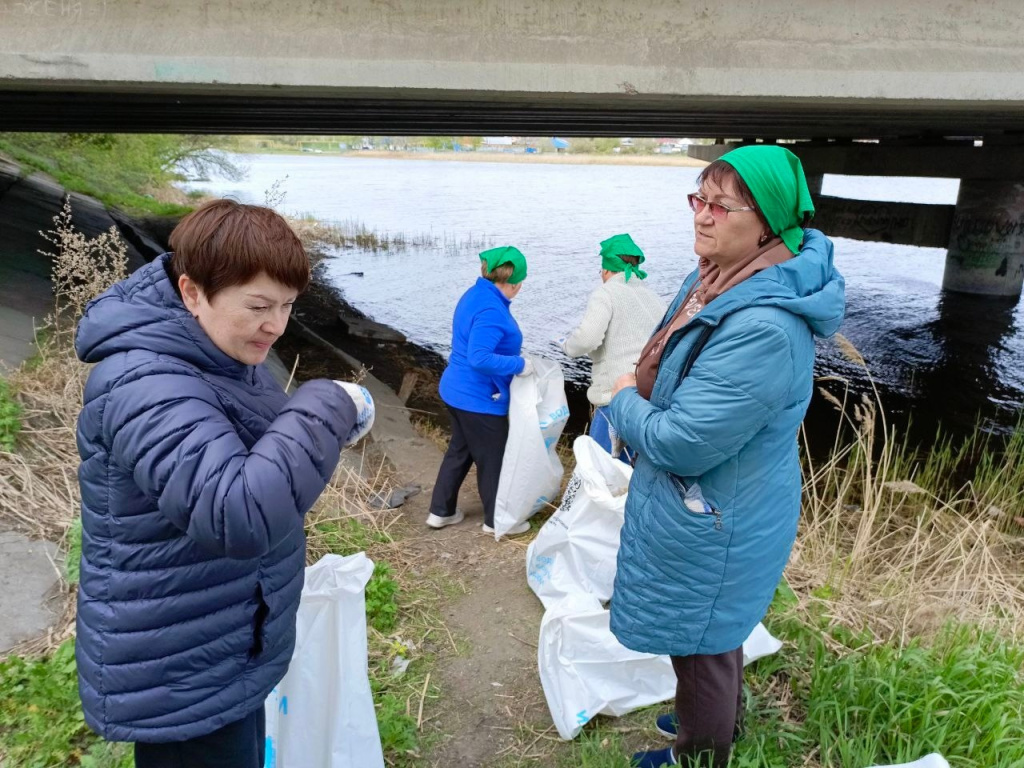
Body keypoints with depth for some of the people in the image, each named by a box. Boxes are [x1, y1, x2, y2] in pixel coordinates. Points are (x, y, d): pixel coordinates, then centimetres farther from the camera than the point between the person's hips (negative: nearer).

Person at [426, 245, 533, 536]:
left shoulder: (476, 295, 5)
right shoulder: (491, 310, -26)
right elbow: (479, 358, -32)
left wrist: (512, 353, 14)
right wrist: (519, 364, -22)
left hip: (459, 391, 10)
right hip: (479, 399, -10)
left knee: (459, 451, 22)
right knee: (493, 459, 8)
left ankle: (440, 511, 33)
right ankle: (497, 520, 26)